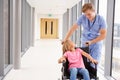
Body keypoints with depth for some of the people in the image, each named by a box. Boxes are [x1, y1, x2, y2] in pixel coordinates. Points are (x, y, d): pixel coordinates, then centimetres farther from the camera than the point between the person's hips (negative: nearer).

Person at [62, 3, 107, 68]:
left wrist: (91, 42, -19)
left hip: (96, 43, -1)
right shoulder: (82, 17, -12)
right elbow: (73, 28, -6)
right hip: (84, 42, 2)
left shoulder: (101, 20, -16)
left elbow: (103, 35, -13)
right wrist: (65, 39, -8)